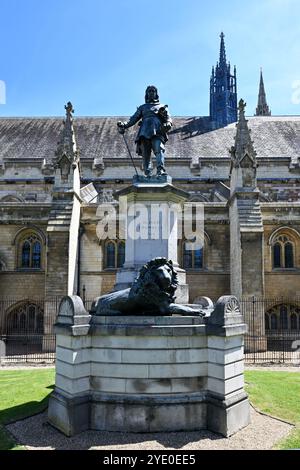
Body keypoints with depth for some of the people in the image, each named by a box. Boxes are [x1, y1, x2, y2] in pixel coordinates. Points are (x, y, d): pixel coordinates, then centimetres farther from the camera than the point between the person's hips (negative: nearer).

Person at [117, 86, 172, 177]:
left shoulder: (162, 106, 31)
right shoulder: (142, 107, 34)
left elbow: (168, 118, 17)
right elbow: (133, 119, 24)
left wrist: (168, 123, -9)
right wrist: (124, 125, 4)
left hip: (157, 132, -2)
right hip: (144, 132, 2)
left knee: (159, 149, -26)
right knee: (145, 154, -11)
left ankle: (161, 171, -42)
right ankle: (148, 175, -17)